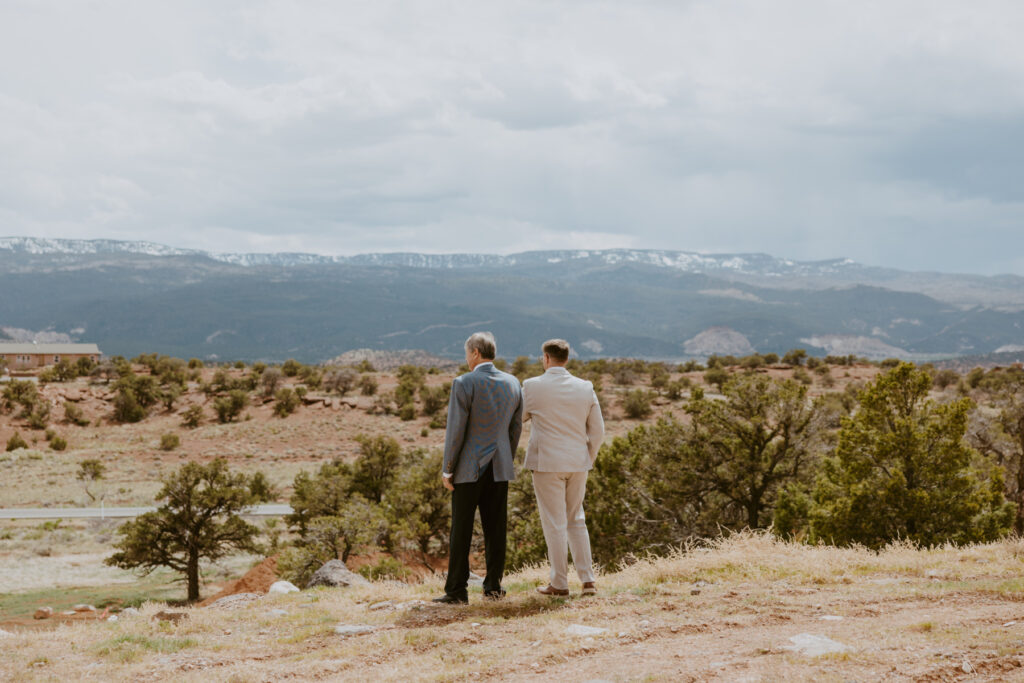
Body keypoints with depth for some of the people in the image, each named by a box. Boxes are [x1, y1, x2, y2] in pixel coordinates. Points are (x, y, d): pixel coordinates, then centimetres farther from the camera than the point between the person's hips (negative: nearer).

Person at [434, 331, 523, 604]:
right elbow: (515, 429, 9)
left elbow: (456, 430, -13)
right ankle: (493, 587, 13)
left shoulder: (464, 383, -12)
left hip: (469, 468, -5)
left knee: (461, 531, 1)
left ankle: (456, 590, 2)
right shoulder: (513, 383, 4)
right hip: (499, 469, 5)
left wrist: (447, 469, -5)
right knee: (495, 529, 10)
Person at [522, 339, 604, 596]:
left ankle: (559, 584, 8)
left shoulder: (532, 386, -9)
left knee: (554, 524, 3)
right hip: (577, 464, 4)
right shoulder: (585, 388, 2)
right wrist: (588, 460, 17)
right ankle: (587, 580, 12)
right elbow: (597, 430, 6)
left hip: (547, 463, -4)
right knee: (576, 521, 16)